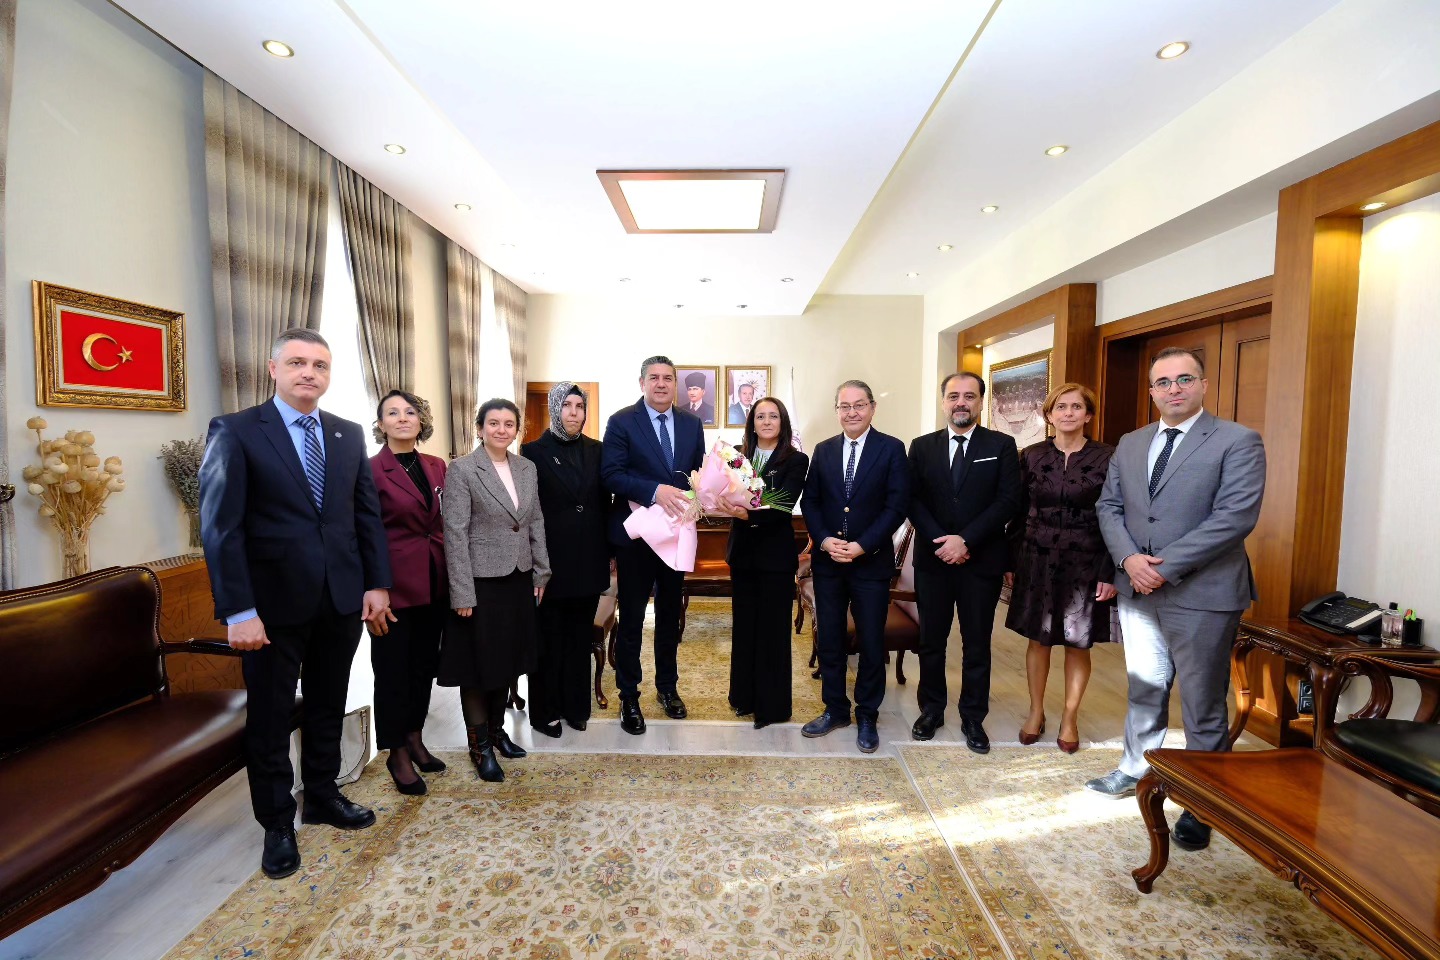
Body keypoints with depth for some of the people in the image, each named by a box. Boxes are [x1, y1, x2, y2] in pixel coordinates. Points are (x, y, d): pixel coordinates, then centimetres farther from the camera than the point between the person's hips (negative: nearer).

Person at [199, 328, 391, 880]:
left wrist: (377, 582, 1)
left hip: (342, 599, 4)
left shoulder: (349, 435, 6)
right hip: (274, 603, -4)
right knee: (270, 717, 13)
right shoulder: (235, 432, -7)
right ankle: (277, 823, 31)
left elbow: (367, 513, 7)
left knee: (328, 707, 19)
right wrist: (238, 611, -16)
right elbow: (220, 527, -11)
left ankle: (323, 797, 38)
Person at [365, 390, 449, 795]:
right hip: (395, 586, -5)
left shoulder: (436, 466, 7)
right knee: (393, 669, 9)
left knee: (424, 664, 16)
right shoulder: (371, 470, -9)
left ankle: (415, 739, 35)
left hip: (435, 584, 5)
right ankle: (397, 754, 26)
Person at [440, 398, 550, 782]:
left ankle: (497, 729, 36)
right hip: (481, 581, -5)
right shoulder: (462, 470, -11)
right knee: (480, 664, 8)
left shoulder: (527, 467, 5)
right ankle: (479, 744, 25)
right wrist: (462, 593, -15)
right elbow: (455, 533, -13)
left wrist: (541, 572, 8)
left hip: (518, 579, 5)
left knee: (509, 659, 16)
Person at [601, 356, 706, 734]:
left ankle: (667, 687, 36)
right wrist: (655, 491, -27)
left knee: (670, 614, 17)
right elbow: (611, 474, -15)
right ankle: (629, 697, 23)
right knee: (631, 618, 7)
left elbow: (699, 471, 9)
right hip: (636, 534, -4)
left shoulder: (692, 423, 6)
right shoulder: (622, 422, -7)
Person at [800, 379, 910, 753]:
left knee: (871, 643, 8)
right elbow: (809, 502, 5)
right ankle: (835, 709, 29)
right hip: (828, 561, 3)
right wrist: (824, 540, -10)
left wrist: (861, 546, -16)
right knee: (829, 639, 11)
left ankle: (867, 717, 26)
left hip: (872, 561, -3)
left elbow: (897, 505, -9)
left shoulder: (891, 449, -3)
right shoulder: (823, 450, 8)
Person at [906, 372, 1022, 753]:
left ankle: (973, 718, 26)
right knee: (931, 641, 11)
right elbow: (913, 501, 1)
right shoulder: (922, 447, 6)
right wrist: (940, 542, -12)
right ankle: (931, 709, 28)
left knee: (977, 644, 10)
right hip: (932, 559, 2)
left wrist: (965, 540, -16)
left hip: (982, 561, -1)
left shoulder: (1002, 445, 1)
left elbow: (1008, 501, -7)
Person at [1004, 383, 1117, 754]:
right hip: (1038, 560, 1)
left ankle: (1070, 718, 28)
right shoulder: (1031, 456, 2)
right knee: (1038, 638, 10)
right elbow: (1018, 513, 4)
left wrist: (1111, 572, -8)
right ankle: (1036, 712, 28)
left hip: (1086, 564, -1)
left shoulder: (1107, 457, -3)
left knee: (1078, 644, 9)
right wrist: (1012, 562, 2)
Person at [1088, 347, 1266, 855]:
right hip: (1137, 588, 5)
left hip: (1201, 593, -4)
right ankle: (1136, 769, 36)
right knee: (1144, 687, 18)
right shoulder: (1129, 444, 11)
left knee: (1203, 703, 8)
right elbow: (1108, 505, 8)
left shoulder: (1237, 441, -6)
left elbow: (1236, 516, -16)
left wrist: (1166, 566, -19)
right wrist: (1129, 558, -9)